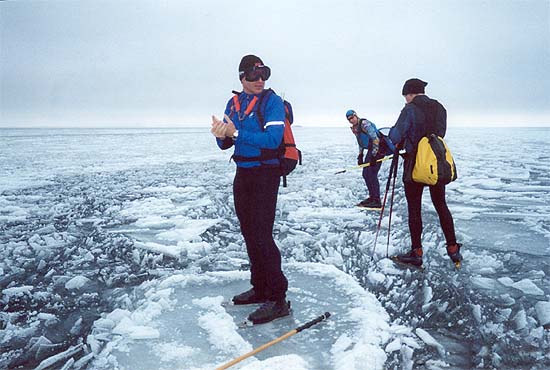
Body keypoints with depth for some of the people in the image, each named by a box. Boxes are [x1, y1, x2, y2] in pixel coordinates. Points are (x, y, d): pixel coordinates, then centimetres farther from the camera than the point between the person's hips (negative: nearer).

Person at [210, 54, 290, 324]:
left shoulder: (272, 102, -9)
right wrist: (221, 136, -15)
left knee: (261, 235, -9)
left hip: (265, 173, -7)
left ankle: (278, 300, -1)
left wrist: (236, 133, -22)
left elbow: (272, 139, -22)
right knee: (249, 233, 13)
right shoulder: (233, 104, 11)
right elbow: (226, 143, 9)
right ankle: (260, 289, 27)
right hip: (243, 174, 7)